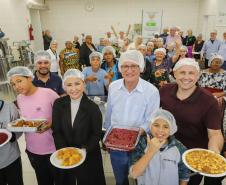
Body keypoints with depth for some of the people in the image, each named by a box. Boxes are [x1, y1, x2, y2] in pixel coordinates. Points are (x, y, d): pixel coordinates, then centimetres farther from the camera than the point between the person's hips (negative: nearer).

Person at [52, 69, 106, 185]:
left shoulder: (92, 107, -14)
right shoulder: (58, 104, -7)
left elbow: (96, 134, -10)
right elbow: (56, 131, -5)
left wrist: (85, 150, -23)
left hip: (88, 157, -2)